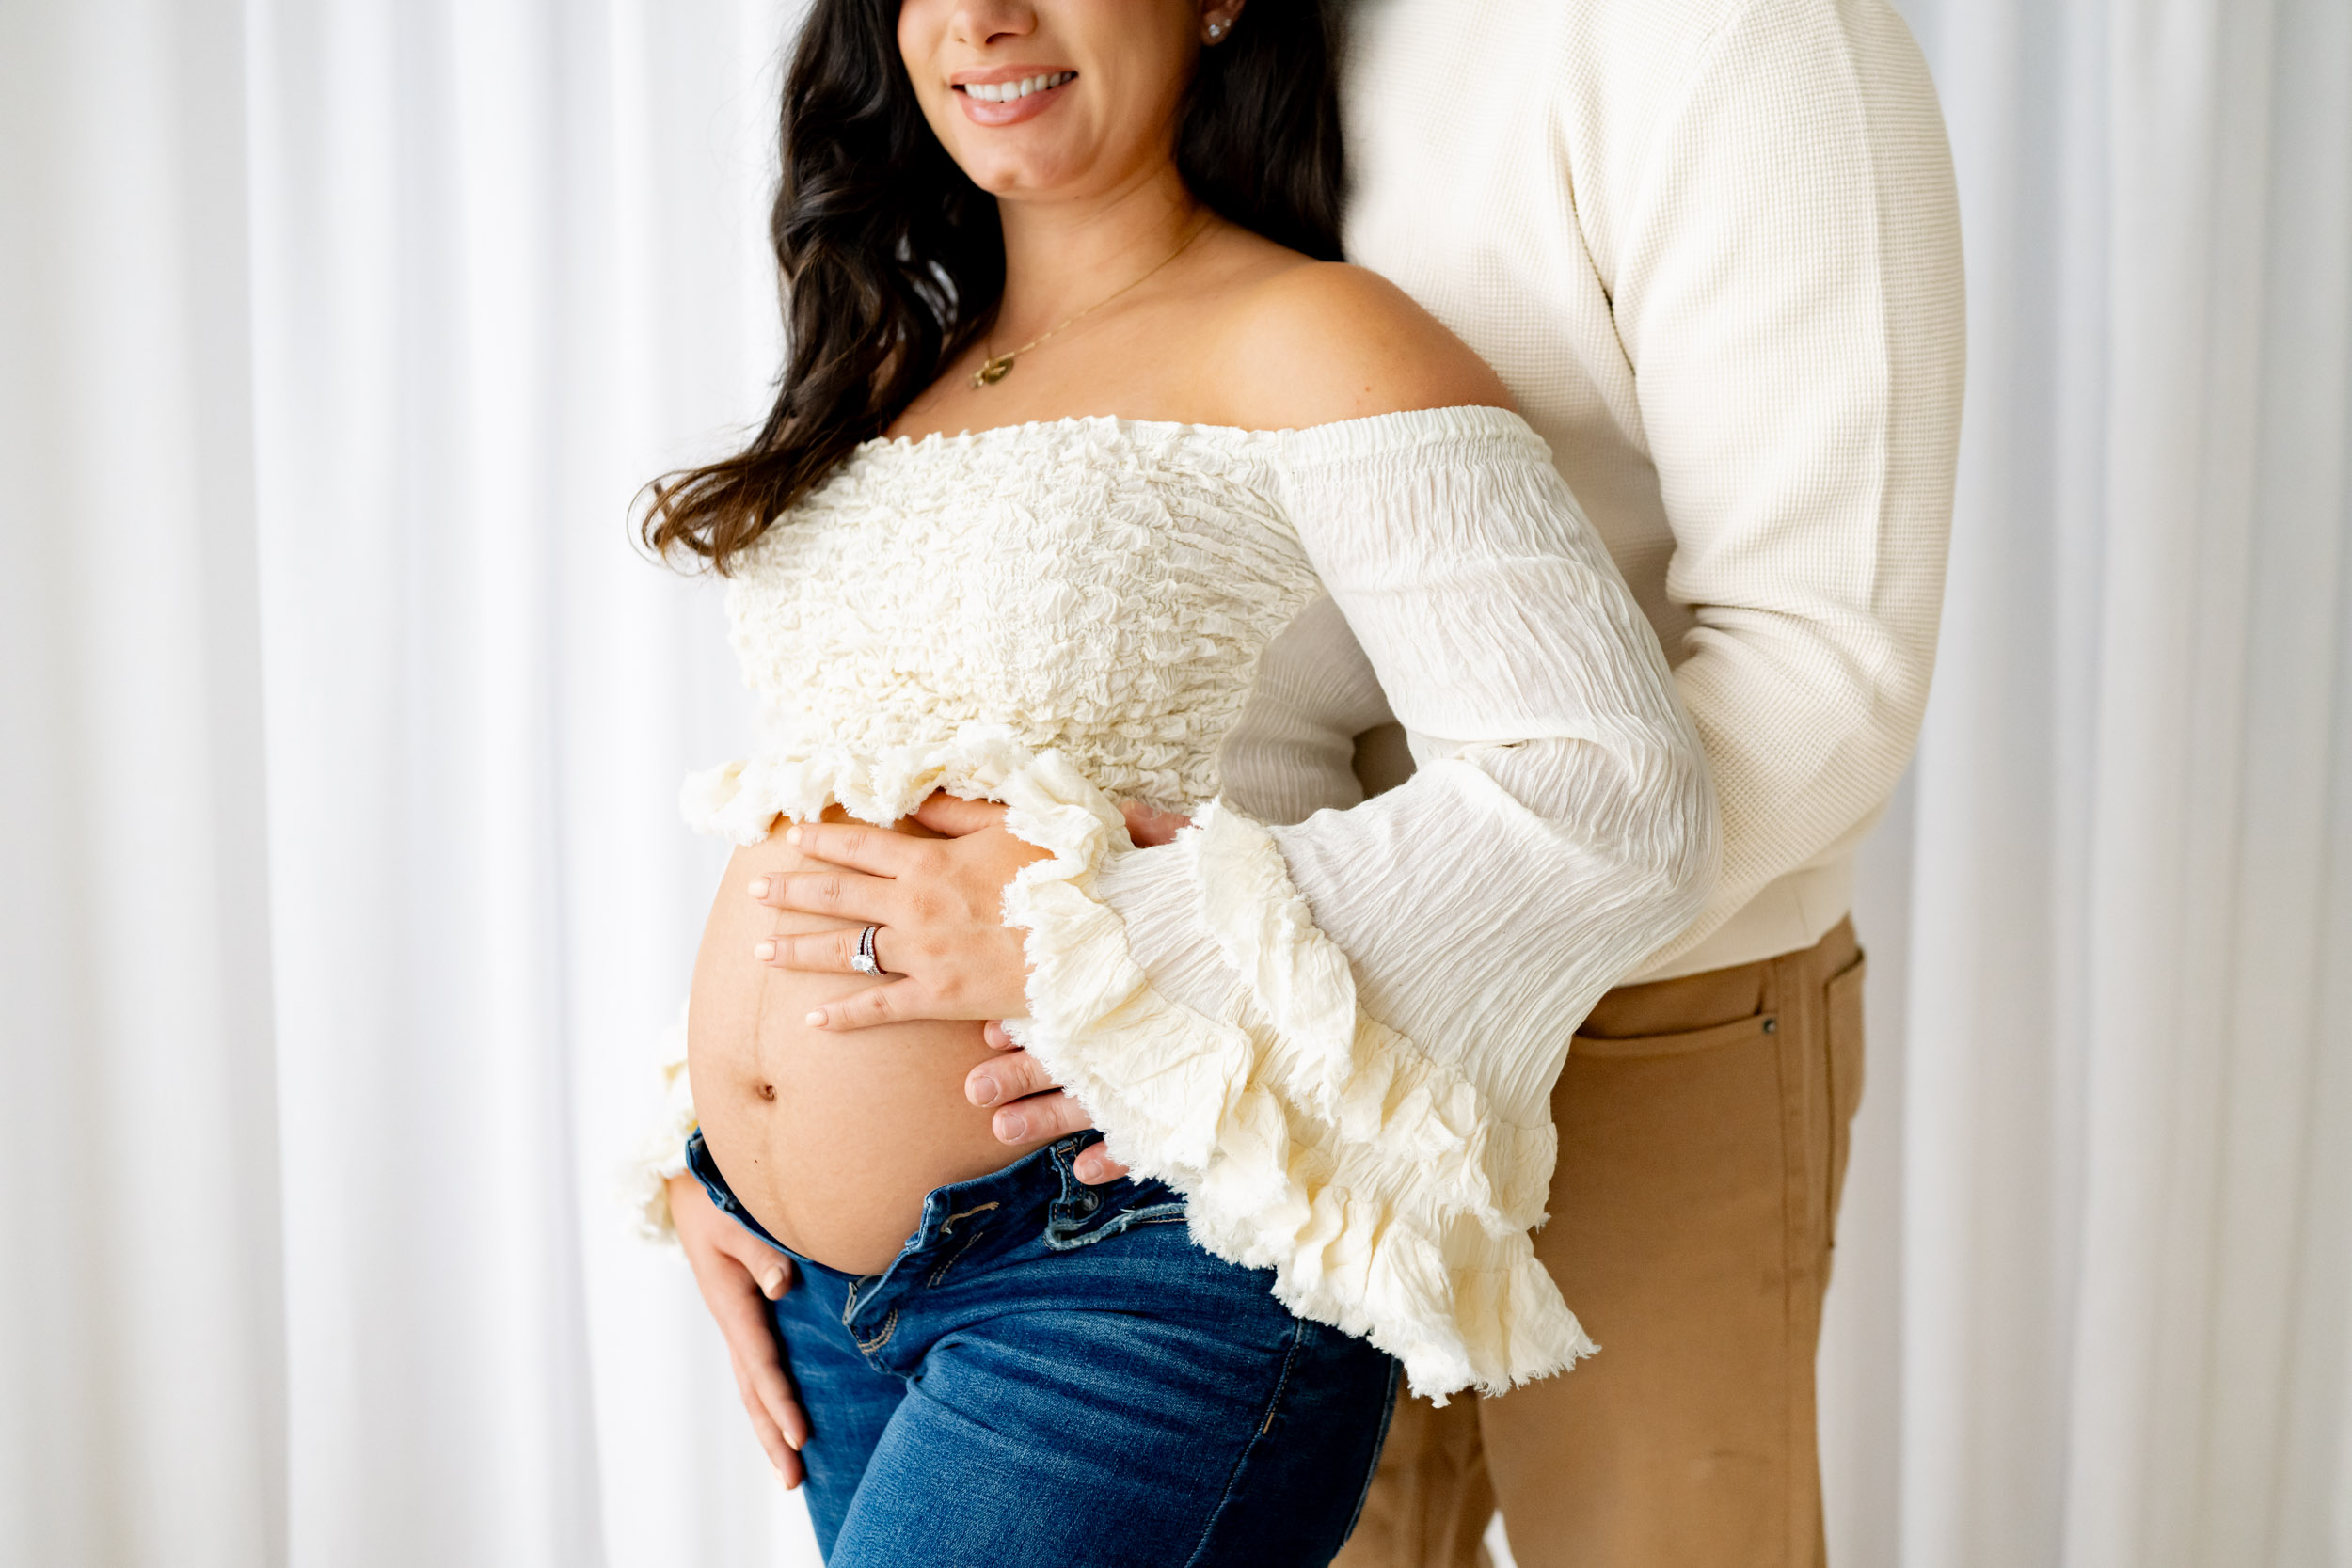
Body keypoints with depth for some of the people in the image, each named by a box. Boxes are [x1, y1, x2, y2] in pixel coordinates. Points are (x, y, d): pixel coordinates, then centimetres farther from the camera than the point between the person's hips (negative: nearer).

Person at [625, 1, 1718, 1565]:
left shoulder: (1302, 346, -9)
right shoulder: (899, 373, 13)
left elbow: (1617, 802, -20)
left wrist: (1089, 943, -21)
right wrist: (703, 1148, 10)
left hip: (1142, 1273, -7)